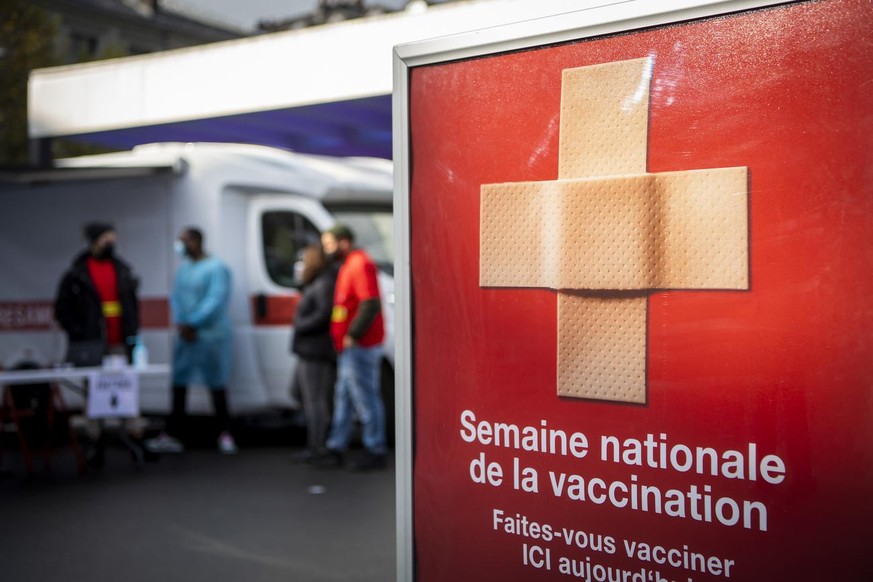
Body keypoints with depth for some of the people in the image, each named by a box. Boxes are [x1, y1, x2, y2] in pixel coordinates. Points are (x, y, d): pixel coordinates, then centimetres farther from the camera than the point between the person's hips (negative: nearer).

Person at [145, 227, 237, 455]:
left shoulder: (216, 268, -11)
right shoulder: (183, 268, 12)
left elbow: (216, 300, -19)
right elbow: (176, 297, 13)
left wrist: (193, 324, -18)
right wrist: (180, 323, -4)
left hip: (211, 335, -7)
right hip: (185, 334, 7)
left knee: (216, 385, 1)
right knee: (179, 384, 7)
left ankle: (225, 434, 12)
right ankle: (172, 436, 13)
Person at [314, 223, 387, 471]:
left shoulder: (360, 264, -14)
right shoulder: (349, 264, 18)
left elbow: (370, 304, -23)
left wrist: (352, 335, -20)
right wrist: (344, 338, 15)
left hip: (359, 346, -11)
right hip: (349, 348, 11)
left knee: (365, 399, -4)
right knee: (343, 398, 14)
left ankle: (375, 452, 4)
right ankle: (336, 450, 21)